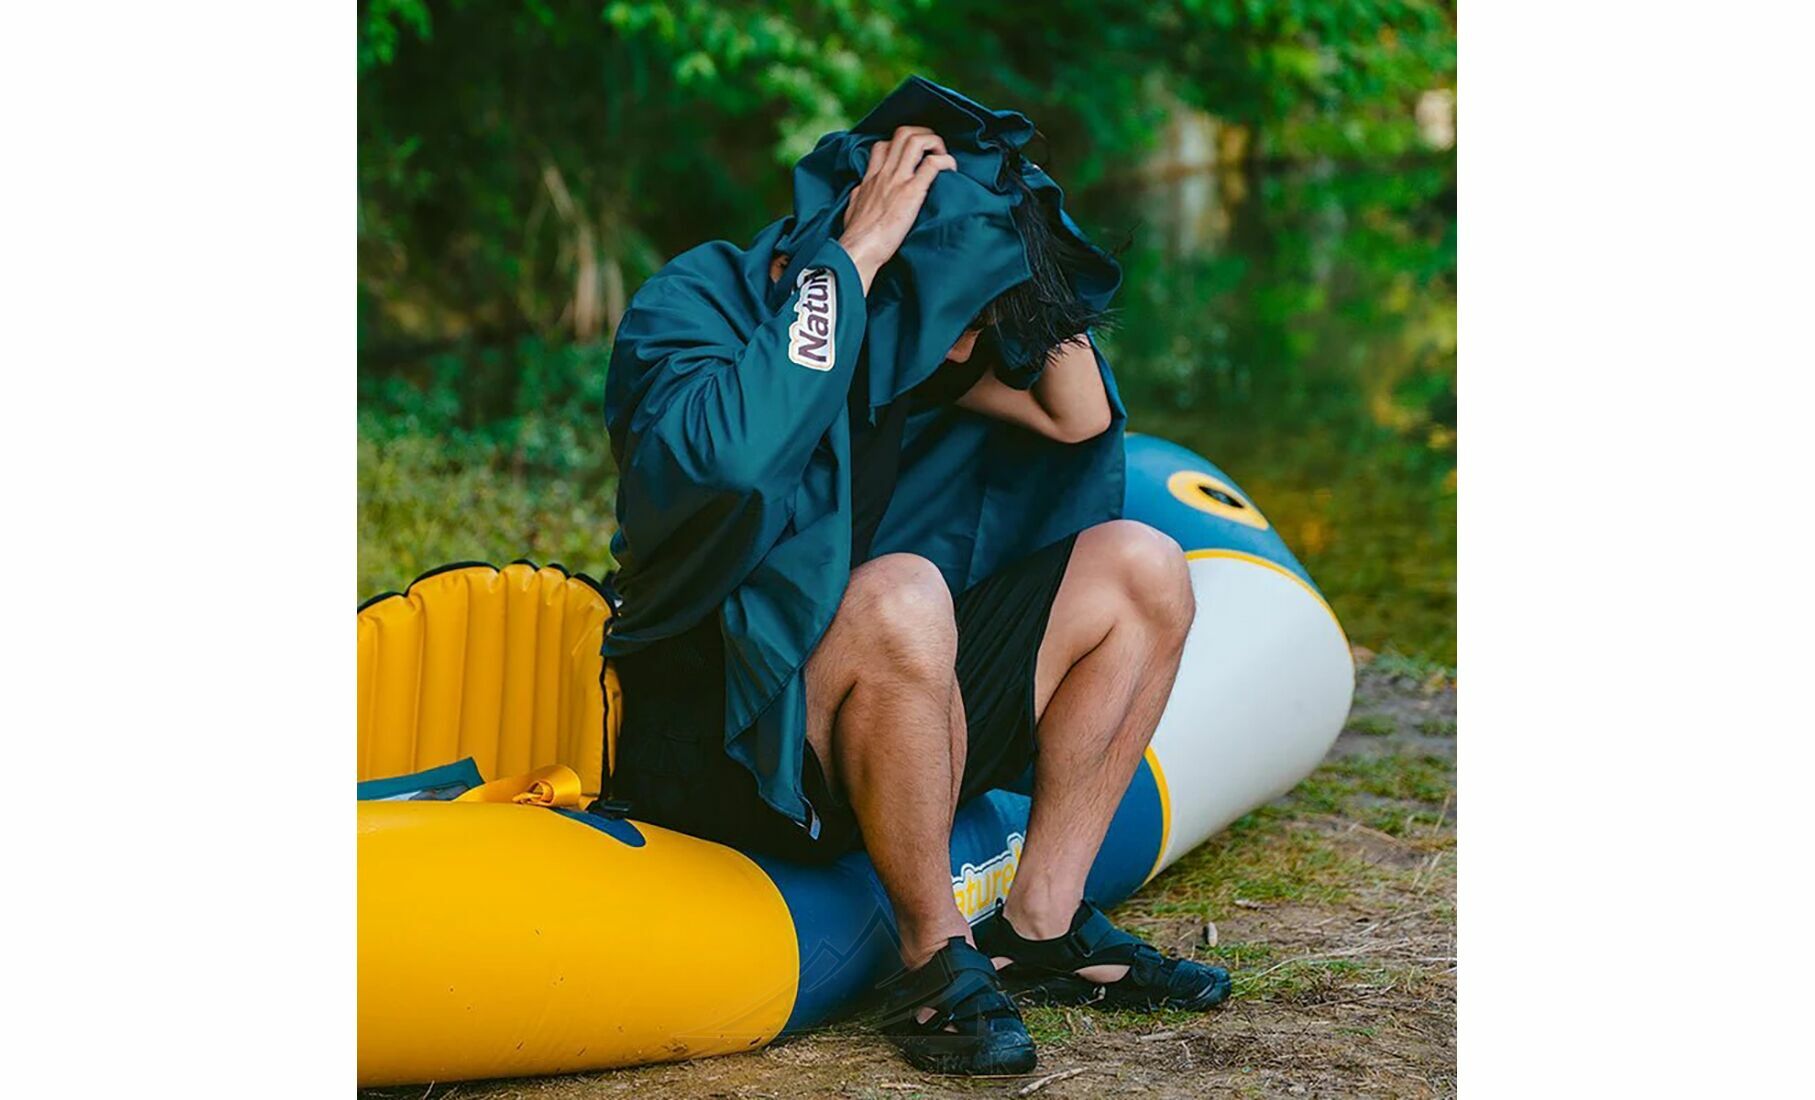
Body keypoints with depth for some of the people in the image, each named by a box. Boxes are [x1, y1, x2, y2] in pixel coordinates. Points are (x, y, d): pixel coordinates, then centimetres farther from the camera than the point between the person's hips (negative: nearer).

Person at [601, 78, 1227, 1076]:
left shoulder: (912, 335, 4)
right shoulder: (690, 310, -17)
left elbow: (1081, 421, 0)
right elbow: (734, 457, -39)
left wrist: (1011, 247, -8)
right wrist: (850, 256, -32)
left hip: (877, 715, 8)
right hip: (710, 747, -8)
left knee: (1139, 569, 0)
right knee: (903, 595, -37)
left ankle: (1039, 928, 2)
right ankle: (934, 957, -17)